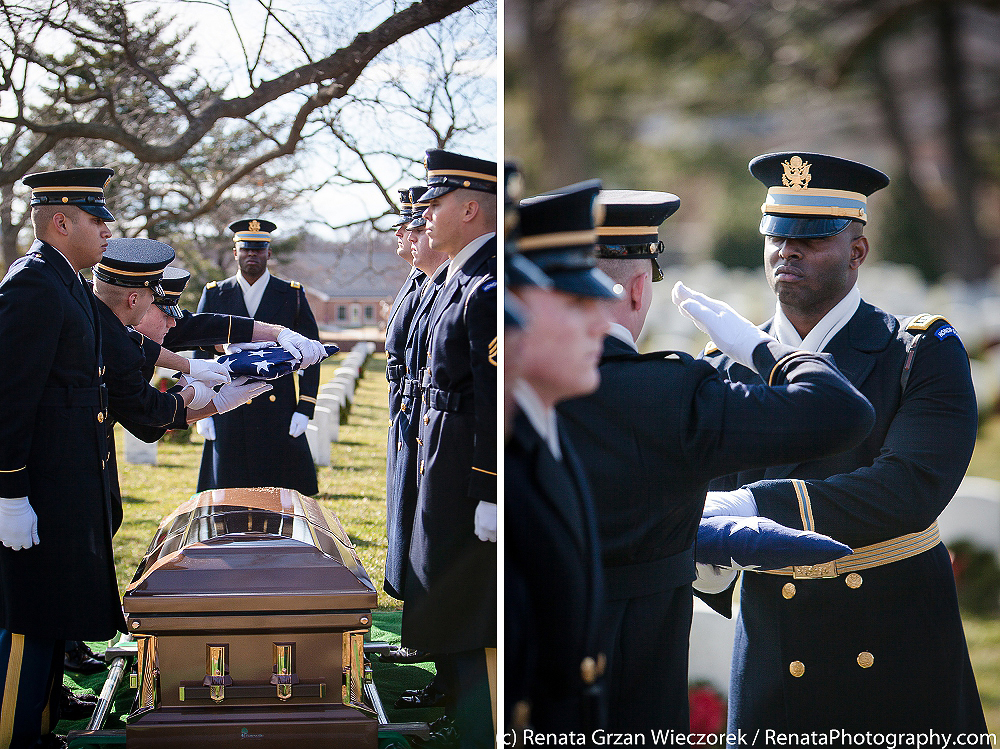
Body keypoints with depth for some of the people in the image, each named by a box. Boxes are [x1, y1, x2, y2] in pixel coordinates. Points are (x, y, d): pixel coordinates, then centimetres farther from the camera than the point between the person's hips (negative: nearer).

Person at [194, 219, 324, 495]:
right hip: (229, 418, 1)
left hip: (280, 417, 0)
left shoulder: (292, 295, 7)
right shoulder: (214, 295, 8)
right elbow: (200, 356, 10)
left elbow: (311, 355, 6)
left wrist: (304, 409, -3)